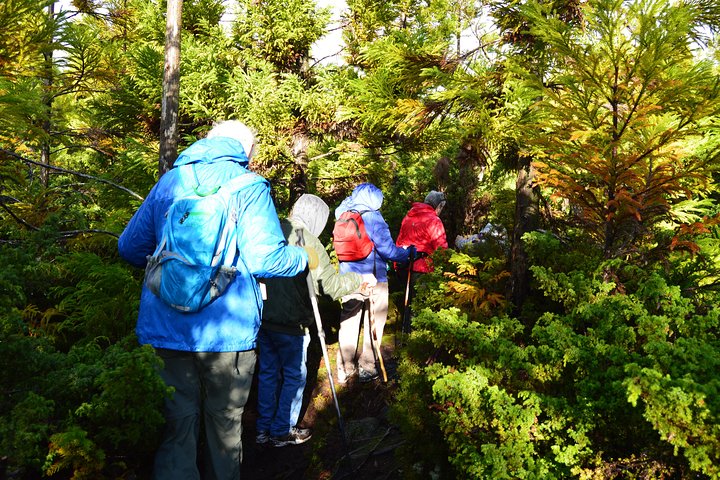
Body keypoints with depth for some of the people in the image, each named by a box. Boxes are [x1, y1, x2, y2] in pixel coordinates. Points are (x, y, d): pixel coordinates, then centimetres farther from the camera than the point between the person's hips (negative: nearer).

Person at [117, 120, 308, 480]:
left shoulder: (168, 181, 9)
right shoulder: (248, 186, -5)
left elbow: (129, 247, 12)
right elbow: (264, 259, -15)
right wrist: (302, 257, 5)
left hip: (165, 327, 3)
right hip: (227, 329, -3)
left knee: (178, 422, 11)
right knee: (224, 422, 14)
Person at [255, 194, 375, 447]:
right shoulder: (307, 241, -15)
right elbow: (331, 285, -14)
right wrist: (362, 279, 0)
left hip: (263, 316, 6)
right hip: (289, 322, -6)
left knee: (268, 372, 17)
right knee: (295, 375, 10)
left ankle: (264, 429, 27)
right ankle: (282, 431, 18)